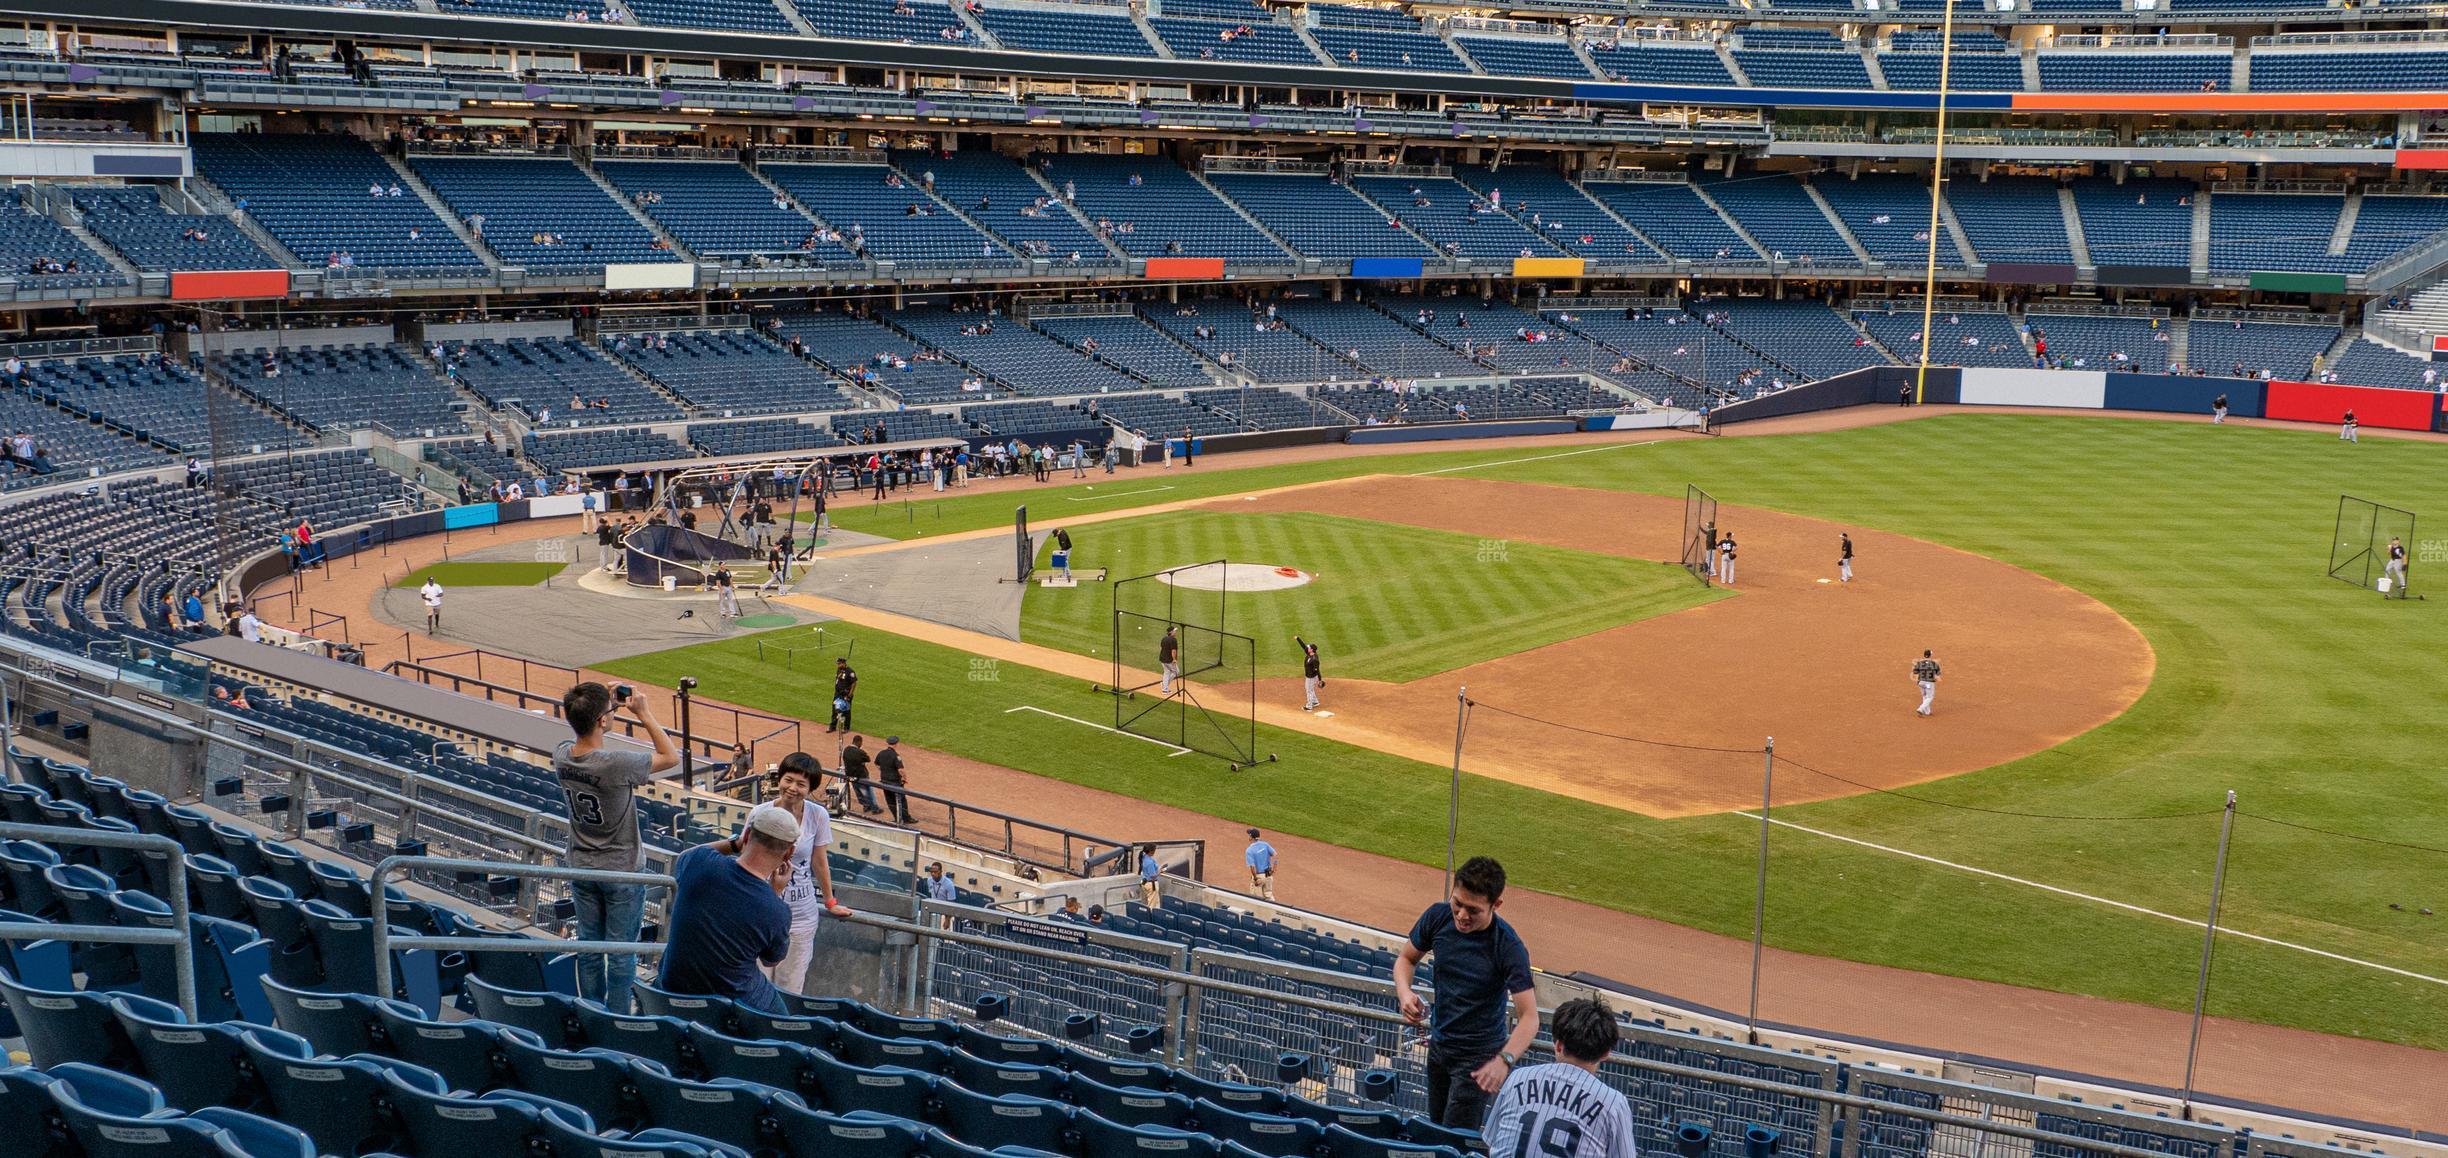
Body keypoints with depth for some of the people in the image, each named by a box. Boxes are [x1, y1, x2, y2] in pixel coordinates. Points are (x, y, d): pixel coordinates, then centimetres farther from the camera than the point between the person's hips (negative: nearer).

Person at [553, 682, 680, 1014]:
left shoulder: (561, 755, -12)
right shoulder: (616, 764, -30)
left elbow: (581, 735, 13)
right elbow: (671, 757, -15)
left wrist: (608, 705, 0)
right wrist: (644, 715, -15)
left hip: (581, 868, 6)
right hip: (622, 873, -6)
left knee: (589, 947, 18)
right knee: (621, 954, 7)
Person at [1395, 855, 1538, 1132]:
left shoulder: (1509, 947, -27)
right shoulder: (1438, 916, -12)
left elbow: (1529, 1017, -30)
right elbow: (1406, 958, 5)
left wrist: (1505, 1060, -48)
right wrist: (1404, 992, -18)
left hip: (1478, 1057, -6)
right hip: (1438, 1044, 6)